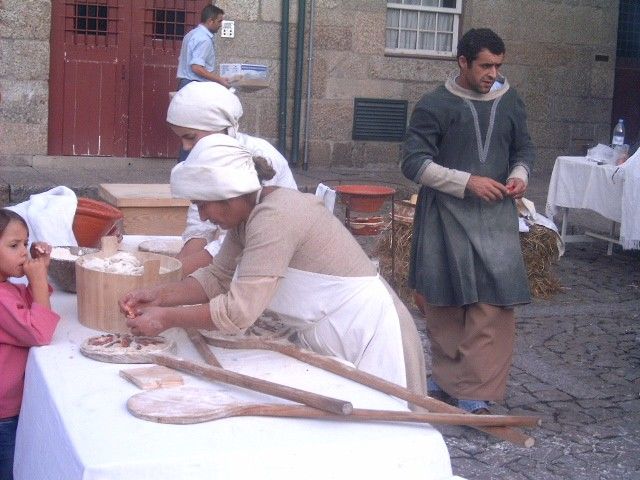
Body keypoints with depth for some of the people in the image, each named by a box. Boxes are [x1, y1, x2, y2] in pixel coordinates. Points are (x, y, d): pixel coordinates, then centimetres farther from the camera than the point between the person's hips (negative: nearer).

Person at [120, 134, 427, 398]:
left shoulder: (275, 217, -26)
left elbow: (238, 311, -29)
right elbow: (218, 277, 9)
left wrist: (167, 318, -19)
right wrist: (160, 296, -3)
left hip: (366, 337, -9)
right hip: (322, 339, 9)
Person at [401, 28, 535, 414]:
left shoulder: (510, 101, 7)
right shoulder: (436, 105, -6)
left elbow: (524, 149, 19)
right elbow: (413, 162, -10)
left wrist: (520, 175, -4)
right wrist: (467, 182, -19)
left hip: (496, 217, 3)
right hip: (447, 217, -2)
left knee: (495, 305, -7)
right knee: (445, 304, 8)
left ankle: (474, 395, -2)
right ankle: (448, 381, 25)